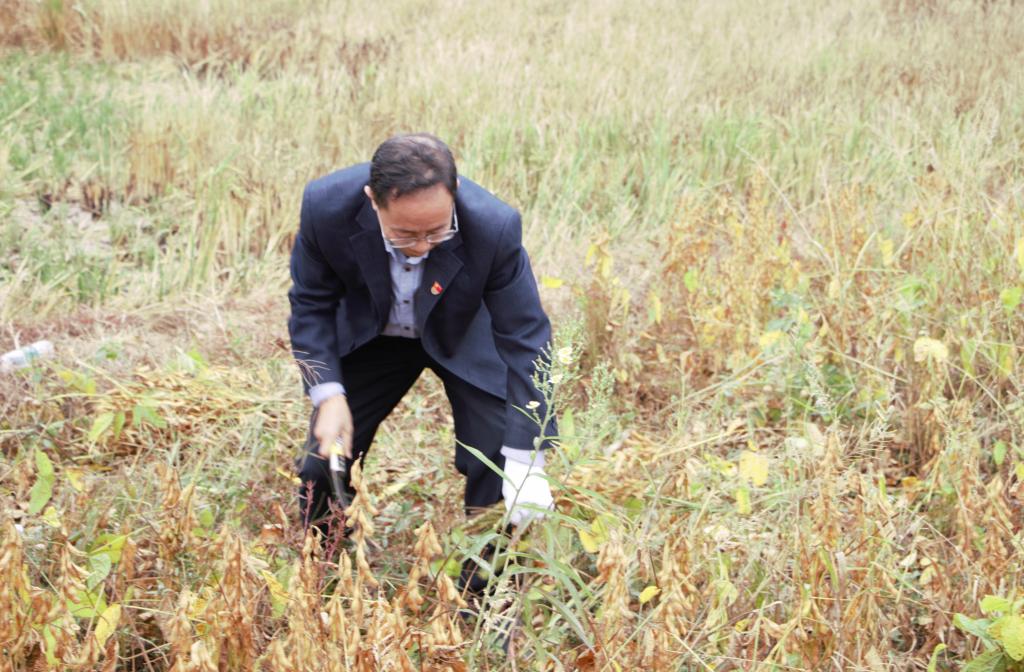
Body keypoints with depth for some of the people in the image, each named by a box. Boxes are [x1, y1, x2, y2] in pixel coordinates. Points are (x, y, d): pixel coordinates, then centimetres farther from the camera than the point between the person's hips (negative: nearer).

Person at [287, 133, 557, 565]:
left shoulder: (495, 227, -37)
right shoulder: (325, 207, -33)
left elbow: (524, 339, -28)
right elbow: (312, 304, -14)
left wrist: (525, 460, -32)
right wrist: (328, 395, -27)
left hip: (467, 338, -1)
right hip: (370, 335, 2)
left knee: (494, 469, -13)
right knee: (323, 467, -1)